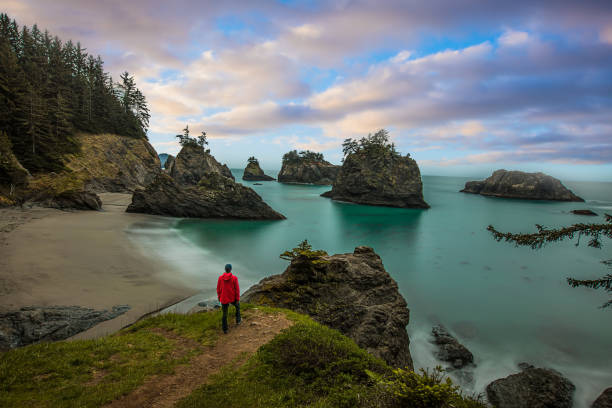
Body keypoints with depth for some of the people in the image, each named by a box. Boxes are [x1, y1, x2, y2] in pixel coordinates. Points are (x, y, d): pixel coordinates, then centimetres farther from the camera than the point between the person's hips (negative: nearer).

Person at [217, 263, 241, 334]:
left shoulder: (220, 278, -8)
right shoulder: (234, 278, -15)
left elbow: (218, 289, 1)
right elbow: (237, 289, -12)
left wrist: (219, 297, 16)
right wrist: (238, 299, -4)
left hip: (224, 299, 1)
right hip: (233, 298, -1)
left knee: (225, 314, 15)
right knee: (237, 306, 31)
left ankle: (225, 330, 21)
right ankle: (238, 321, 36)